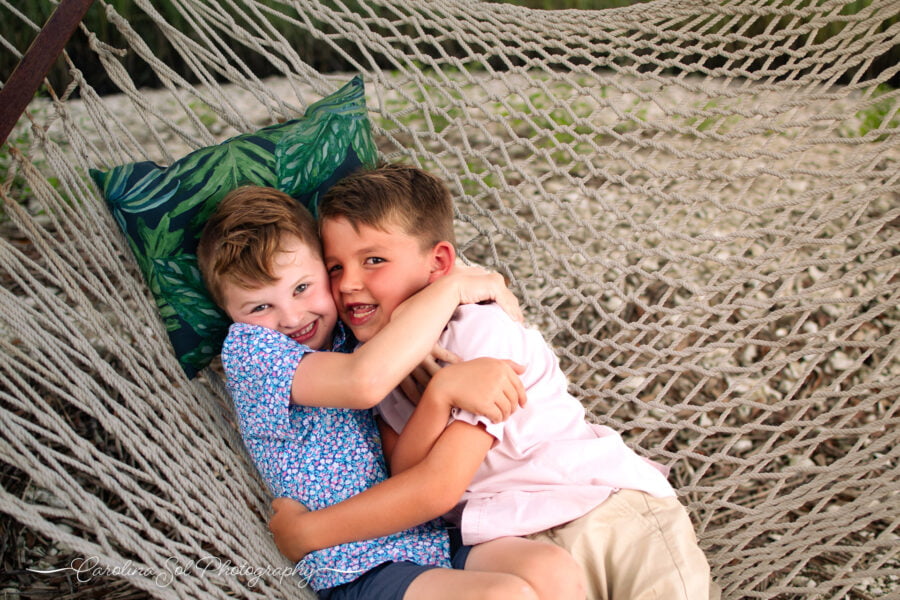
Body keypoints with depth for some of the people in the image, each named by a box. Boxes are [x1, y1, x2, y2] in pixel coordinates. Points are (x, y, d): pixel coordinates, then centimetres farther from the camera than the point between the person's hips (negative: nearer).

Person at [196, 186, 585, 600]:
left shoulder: (347, 330, 10)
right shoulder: (246, 348, -10)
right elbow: (365, 382, -27)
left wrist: (451, 383, -18)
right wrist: (454, 287, -19)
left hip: (435, 535, 6)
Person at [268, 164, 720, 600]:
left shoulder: (482, 332, -16)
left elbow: (440, 486, -19)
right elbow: (404, 479, -7)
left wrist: (308, 531, -13)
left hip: (612, 508, -4)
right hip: (516, 541, 4)